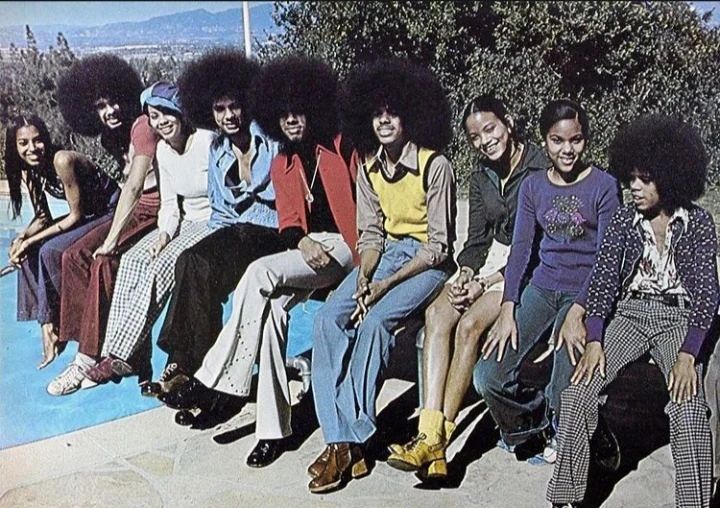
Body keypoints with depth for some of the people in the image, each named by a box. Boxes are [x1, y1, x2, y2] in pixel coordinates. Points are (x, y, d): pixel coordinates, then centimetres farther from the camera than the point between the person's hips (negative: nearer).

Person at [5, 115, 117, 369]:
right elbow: (43, 217, 5)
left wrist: (32, 240, -21)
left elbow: (76, 215, -22)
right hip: (86, 216, 8)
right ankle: (48, 324, -4)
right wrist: (22, 237, -15)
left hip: (110, 213, -8)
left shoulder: (61, 160, -26)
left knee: (50, 251, -22)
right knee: (29, 253, -6)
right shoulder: (29, 170, -1)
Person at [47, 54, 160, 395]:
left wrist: (111, 239, -23)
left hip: (157, 210, -9)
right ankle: (91, 348, -10)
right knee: (75, 256, -10)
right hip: (134, 210, 9)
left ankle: (89, 358, -17)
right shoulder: (111, 137, 15)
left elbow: (134, 187, -22)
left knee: (105, 262, -26)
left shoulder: (142, 125, -15)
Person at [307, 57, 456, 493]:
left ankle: (351, 438, -19)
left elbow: (438, 245, -15)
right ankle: (339, 437, -19)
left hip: (428, 261, -6)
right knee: (329, 319, -18)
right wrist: (363, 277, -13)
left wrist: (385, 285, -21)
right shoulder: (369, 167, 5)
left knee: (374, 322, -30)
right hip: (387, 252, 6)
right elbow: (370, 234, 7)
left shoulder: (434, 165, -15)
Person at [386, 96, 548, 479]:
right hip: (490, 260, 6)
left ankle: (440, 438, -23)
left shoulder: (540, 170, -13)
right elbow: (476, 239, 12)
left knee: (470, 324, -29)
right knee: (437, 313, -22)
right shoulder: (482, 176, 11)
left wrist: (484, 283, -17)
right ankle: (429, 433, -29)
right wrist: (466, 274, -10)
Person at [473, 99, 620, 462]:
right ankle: (528, 421, 18)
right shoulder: (533, 186, 6)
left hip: (586, 293, -3)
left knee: (564, 393, -19)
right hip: (542, 288, 4)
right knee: (487, 377, -13)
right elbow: (520, 248, 1)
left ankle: (557, 433, 18)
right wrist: (508, 310, -11)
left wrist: (576, 314, -20)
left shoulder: (604, 187, -6)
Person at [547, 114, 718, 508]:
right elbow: (602, 279, -4)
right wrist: (594, 342, -16)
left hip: (679, 317, -1)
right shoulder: (624, 220, 2)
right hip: (630, 312, 2)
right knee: (577, 393, -17)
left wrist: (687, 355, -18)